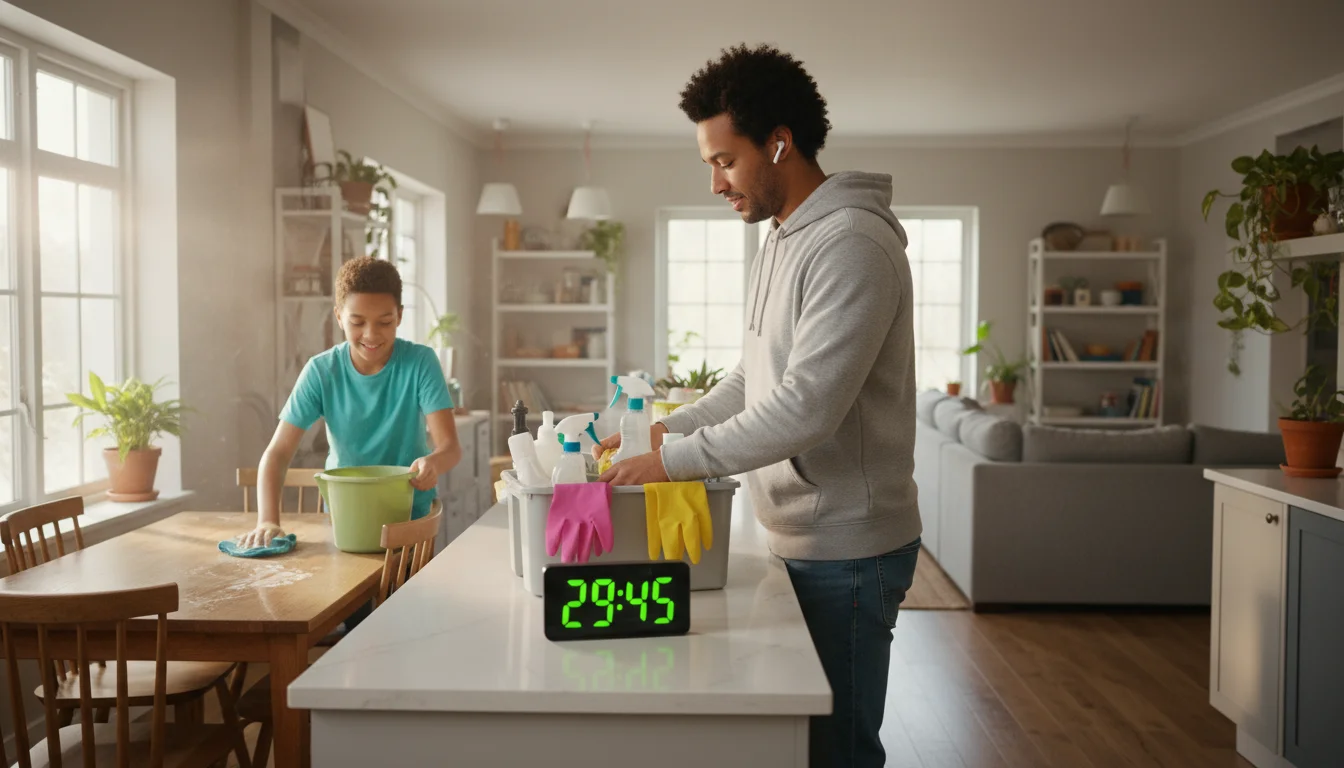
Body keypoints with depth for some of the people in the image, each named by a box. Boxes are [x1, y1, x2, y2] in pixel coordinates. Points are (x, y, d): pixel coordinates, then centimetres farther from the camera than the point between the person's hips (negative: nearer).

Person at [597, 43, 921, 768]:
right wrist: (666, 427, 6)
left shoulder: (851, 243, -20)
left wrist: (673, 460, -20)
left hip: (845, 548, -9)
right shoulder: (778, 241, 13)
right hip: (802, 537, 9)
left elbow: (806, 408, -26)